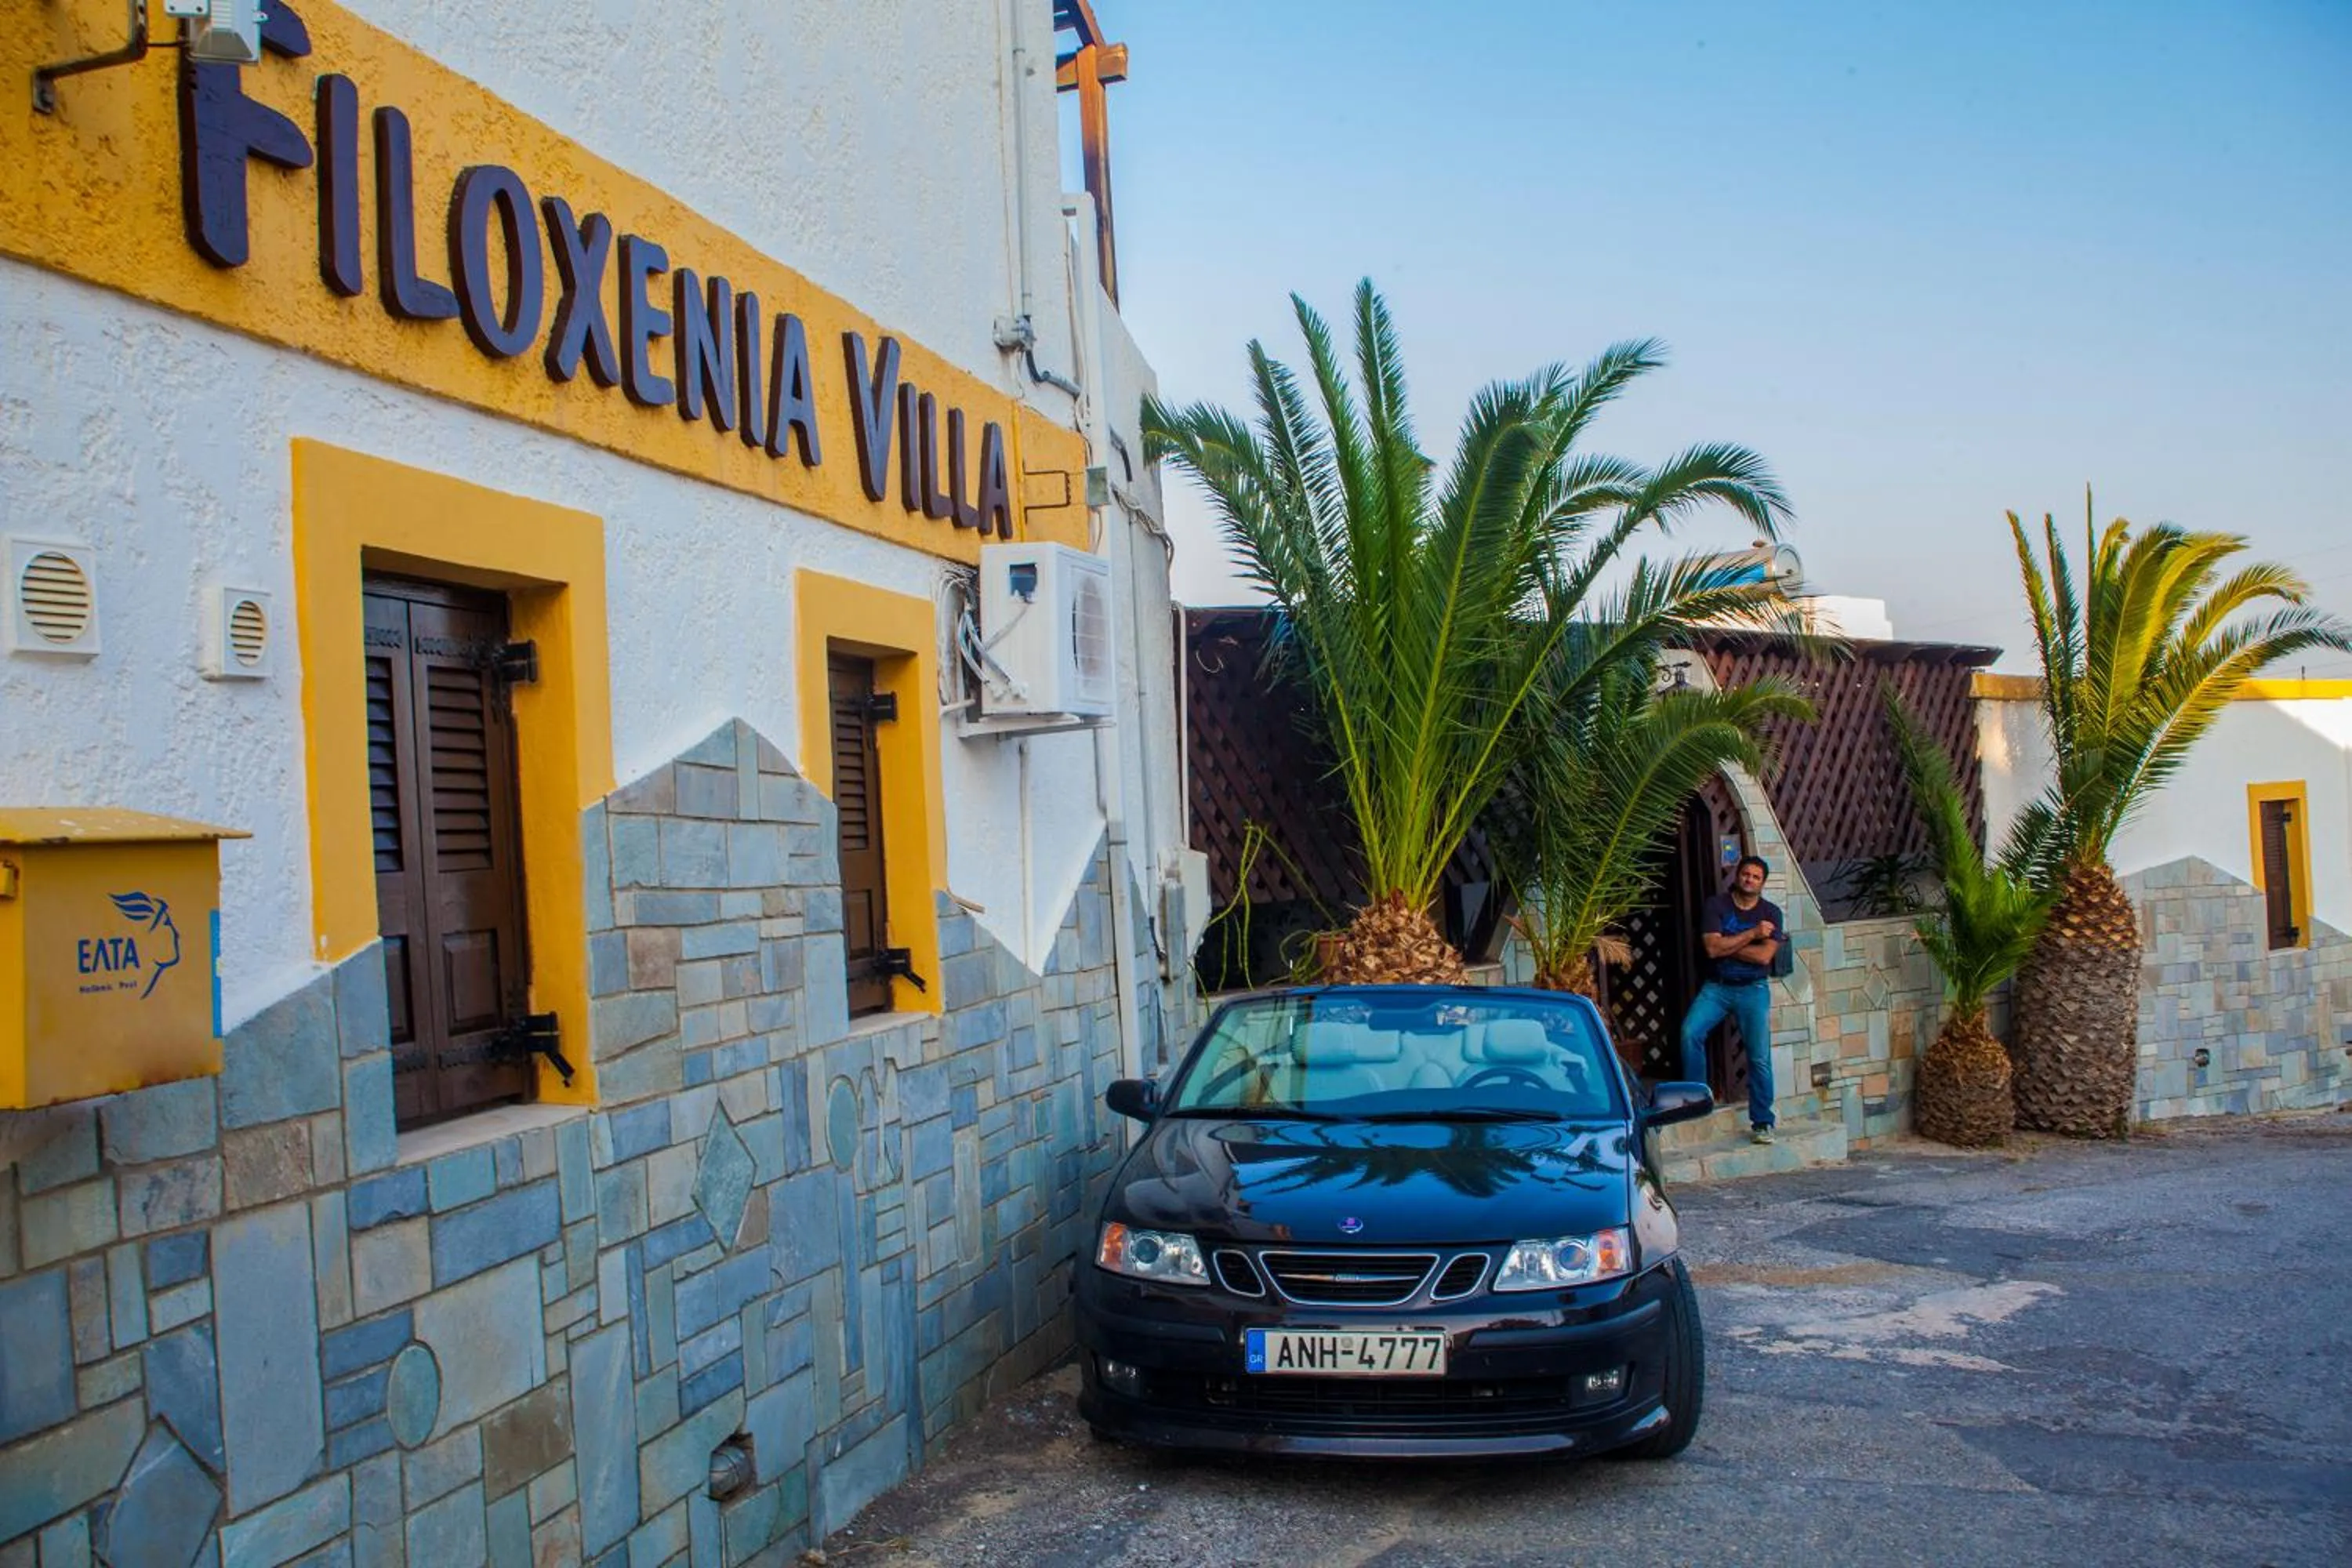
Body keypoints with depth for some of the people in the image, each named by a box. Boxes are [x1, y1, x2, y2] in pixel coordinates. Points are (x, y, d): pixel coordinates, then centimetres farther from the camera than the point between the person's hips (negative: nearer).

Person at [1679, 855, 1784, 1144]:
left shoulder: (1771, 913, 2)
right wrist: (1752, 934, -11)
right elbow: (1713, 948, -13)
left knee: (1760, 1057, -5)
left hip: (1753, 989, 0)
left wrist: (1727, 946, -10)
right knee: (1690, 1033, -22)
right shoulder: (1716, 905, 0)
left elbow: (1764, 956, -11)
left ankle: (1762, 1123, 6)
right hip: (1716, 987, 0)